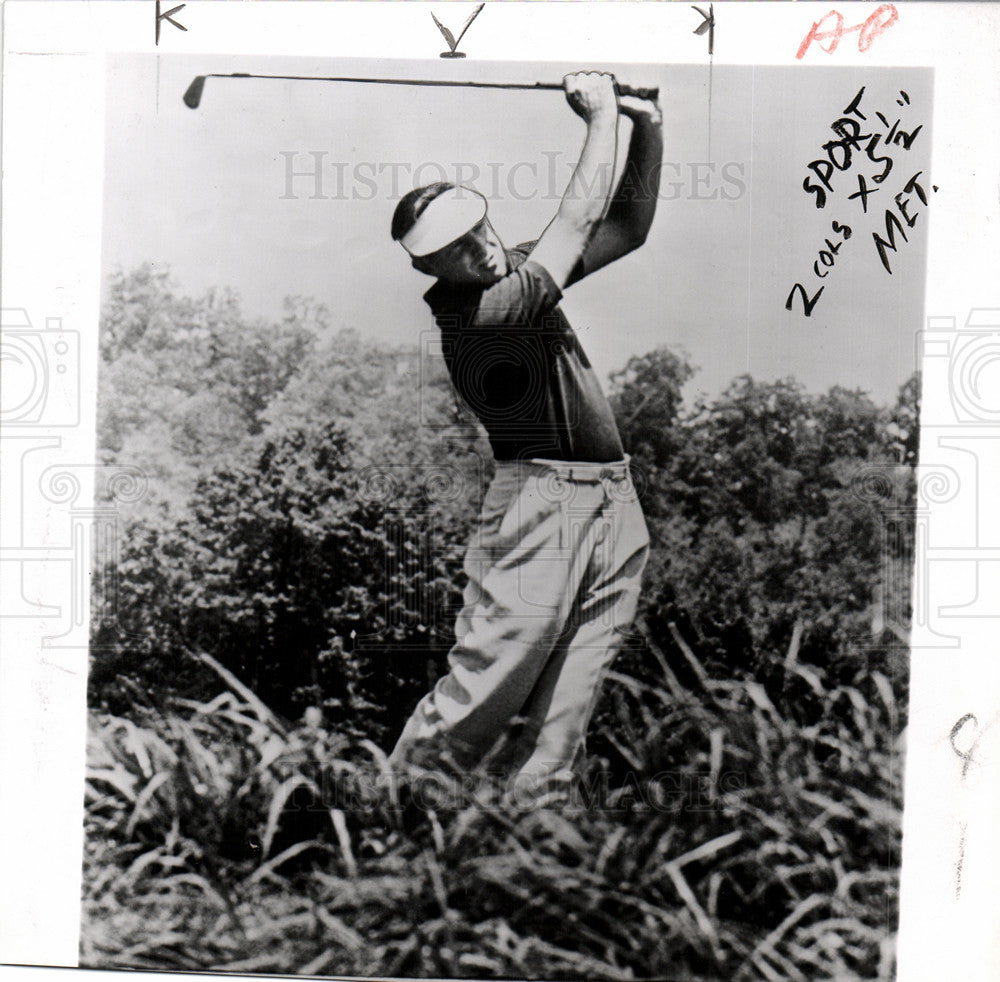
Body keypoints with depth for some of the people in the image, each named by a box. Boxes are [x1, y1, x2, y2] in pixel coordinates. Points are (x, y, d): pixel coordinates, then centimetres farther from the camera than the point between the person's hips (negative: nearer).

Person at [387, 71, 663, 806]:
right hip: (542, 500, -8)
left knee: (563, 710, 6)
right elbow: (578, 219, -9)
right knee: (489, 684, -6)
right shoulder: (469, 312, -14)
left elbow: (626, 227, 20)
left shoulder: (520, 267, 14)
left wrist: (648, 129, 8)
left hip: (615, 500, 8)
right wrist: (603, 116, 4)